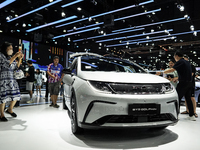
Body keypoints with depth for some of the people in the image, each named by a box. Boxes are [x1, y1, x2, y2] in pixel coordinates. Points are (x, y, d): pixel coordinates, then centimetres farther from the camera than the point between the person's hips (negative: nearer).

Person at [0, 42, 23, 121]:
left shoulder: (10, 57, 17)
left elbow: (17, 66, 17)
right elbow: (6, 64, -14)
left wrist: (20, 59, 6)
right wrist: (15, 56, -11)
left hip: (12, 79, 7)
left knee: (16, 95, 5)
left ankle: (10, 110, 27)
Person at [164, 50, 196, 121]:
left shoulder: (180, 62, -10)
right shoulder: (187, 62, 17)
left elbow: (172, 70, -19)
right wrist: (177, 78, 25)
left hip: (183, 83, -8)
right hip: (189, 83, 8)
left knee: (178, 98, -1)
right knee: (188, 99, 12)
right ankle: (192, 115, 16)